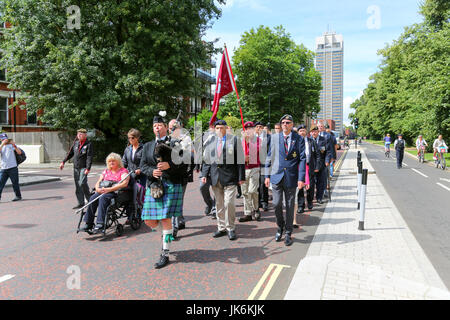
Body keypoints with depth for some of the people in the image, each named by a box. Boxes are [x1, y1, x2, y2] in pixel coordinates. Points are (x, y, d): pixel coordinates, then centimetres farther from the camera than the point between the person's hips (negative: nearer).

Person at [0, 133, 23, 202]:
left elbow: (19, 152, -8)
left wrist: (14, 145, -20)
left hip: (12, 168, -3)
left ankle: (18, 196, 13)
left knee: (15, 183, 3)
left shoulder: (11, 145, 6)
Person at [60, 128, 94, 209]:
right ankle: (81, 203, 14)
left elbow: (89, 157, -13)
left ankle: (89, 199, 0)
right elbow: (70, 153, 21)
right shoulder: (76, 143, 12)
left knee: (82, 183, -18)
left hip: (83, 168, -6)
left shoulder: (88, 144, -6)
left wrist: (88, 168, -21)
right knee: (77, 185, 7)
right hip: (76, 167, 6)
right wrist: (63, 162, 17)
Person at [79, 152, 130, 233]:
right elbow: (98, 182, 21)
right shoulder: (106, 171, 26)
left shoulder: (123, 171, 6)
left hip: (117, 192, -5)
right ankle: (88, 223, -23)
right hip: (104, 191, 5)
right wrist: (98, 188, -6)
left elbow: (124, 183, -11)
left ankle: (100, 224, -38)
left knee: (103, 198, -35)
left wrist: (109, 189, -20)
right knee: (92, 198, -26)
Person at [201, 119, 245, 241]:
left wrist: (241, 177, -5)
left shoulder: (234, 140, 2)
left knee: (229, 203, -7)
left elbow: (240, 160, -1)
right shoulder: (210, 141, 13)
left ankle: (230, 228, 8)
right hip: (215, 177, 4)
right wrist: (204, 174, 2)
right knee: (219, 204, 10)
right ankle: (221, 228, 22)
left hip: (229, 177, -4)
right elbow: (206, 159, 14)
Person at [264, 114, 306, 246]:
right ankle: (280, 227, 25)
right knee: (277, 204, -1)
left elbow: (302, 159, -3)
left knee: (290, 206, 6)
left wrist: (301, 178, -10)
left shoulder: (299, 139, 0)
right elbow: (269, 157, 8)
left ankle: (288, 233, 21)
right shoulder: (275, 138, 6)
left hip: (291, 177, -1)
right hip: (276, 176, 1)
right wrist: (267, 175, 4)